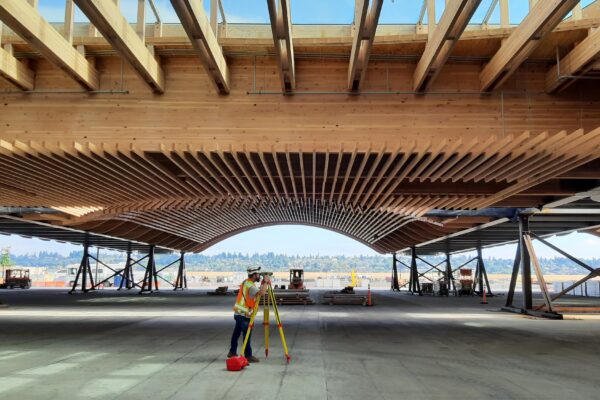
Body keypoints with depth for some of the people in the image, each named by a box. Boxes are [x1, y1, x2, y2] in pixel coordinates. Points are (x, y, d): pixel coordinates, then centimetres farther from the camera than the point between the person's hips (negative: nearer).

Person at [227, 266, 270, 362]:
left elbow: (258, 292, 15)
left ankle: (232, 352, 27)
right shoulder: (250, 286, -20)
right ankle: (248, 356, -1)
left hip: (238, 313, 10)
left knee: (236, 332, 17)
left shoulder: (245, 282, 11)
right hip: (244, 314, -10)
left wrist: (263, 283, 2)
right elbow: (261, 293, -36)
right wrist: (265, 282, -22)